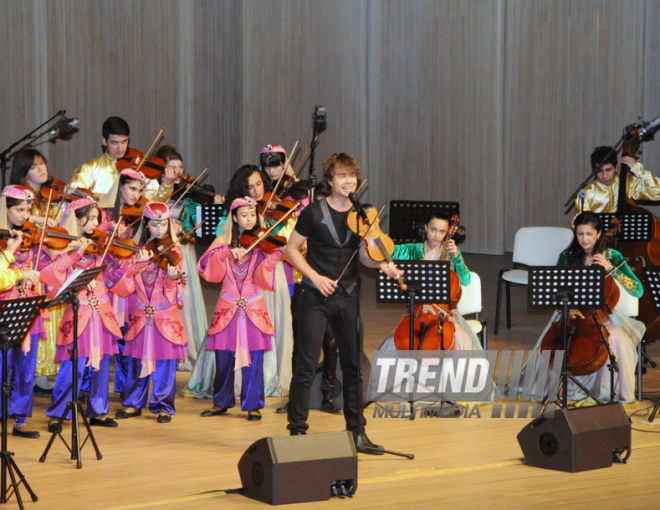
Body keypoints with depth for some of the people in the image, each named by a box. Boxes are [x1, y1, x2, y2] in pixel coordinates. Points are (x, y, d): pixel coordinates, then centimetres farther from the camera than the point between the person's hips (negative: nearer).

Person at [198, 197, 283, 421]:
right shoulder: (223, 242, 6)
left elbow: (261, 278, -10)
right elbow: (206, 266, -11)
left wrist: (274, 257, -25)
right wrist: (228, 252, -23)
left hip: (253, 309, -1)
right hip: (228, 308, 1)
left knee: (253, 358, -4)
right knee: (223, 358, 4)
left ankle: (253, 405, 5)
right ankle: (221, 402, 19)